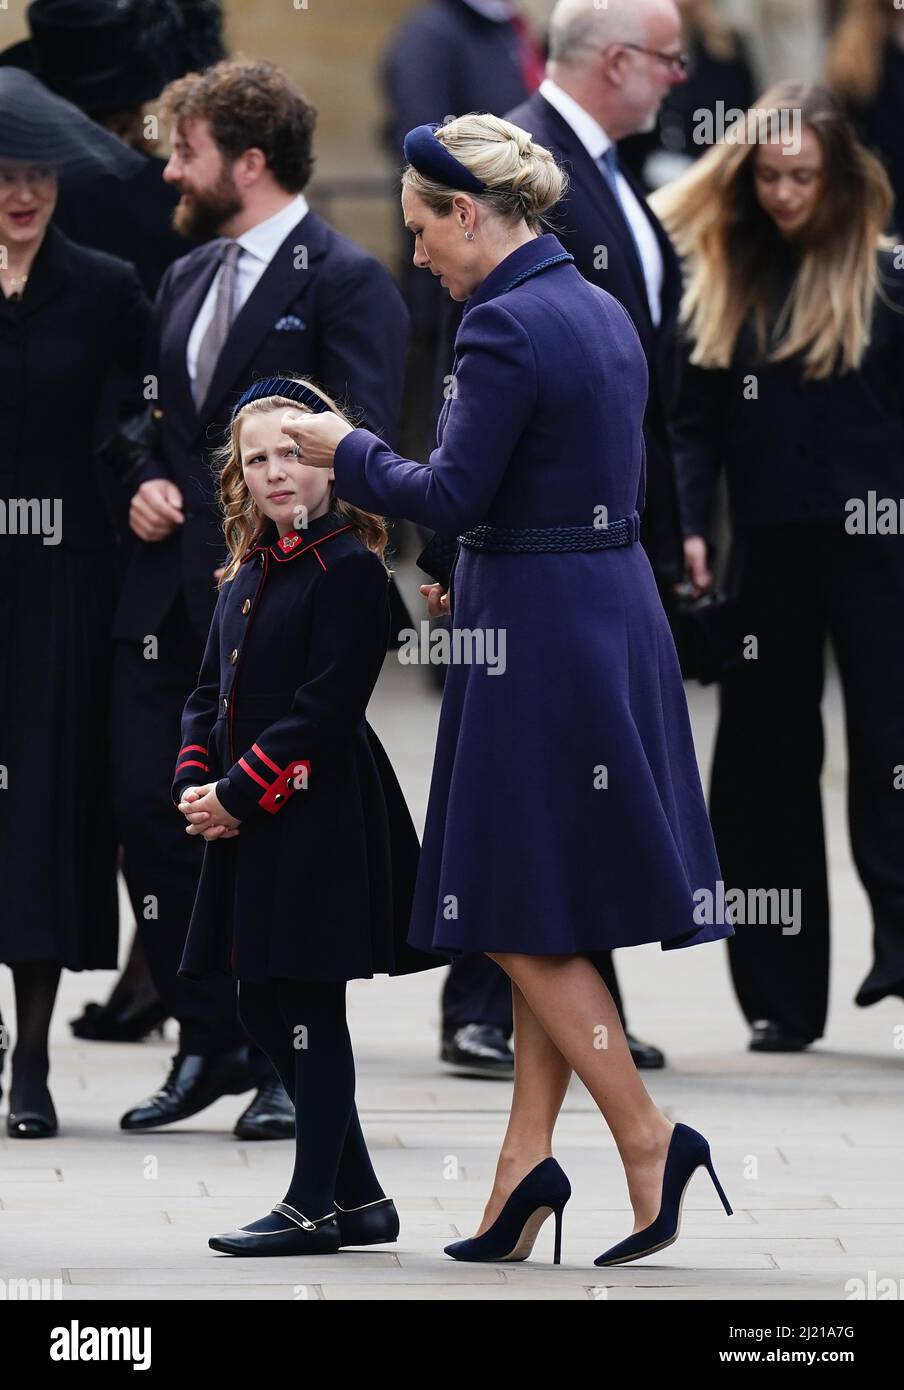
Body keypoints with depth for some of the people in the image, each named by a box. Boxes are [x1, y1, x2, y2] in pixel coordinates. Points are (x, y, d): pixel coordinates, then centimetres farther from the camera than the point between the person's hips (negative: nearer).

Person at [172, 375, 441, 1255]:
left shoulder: (349, 569, -11)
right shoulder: (247, 574, 14)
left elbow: (324, 710, -17)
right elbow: (209, 695, 16)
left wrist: (237, 794, -17)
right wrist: (193, 784, -1)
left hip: (322, 816, -9)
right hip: (246, 820, 9)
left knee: (309, 1006, -4)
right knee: (262, 1003, 11)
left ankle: (312, 1206, 3)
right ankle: (359, 1197, 19)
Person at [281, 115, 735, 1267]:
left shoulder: (504, 326, -17)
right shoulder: (601, 311, 11)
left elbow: (453, 494, -18)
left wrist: (344, 452, -2)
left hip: (535, 634, -9)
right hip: (618, 608, 9)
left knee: (522, 920, 0)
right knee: (549, 915, 11)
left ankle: (647, 1139, -4)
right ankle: (527, 1161, 11)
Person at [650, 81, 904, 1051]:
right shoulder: (722, 280, 7)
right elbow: (698, 419, 7)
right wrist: (685, 525, -5)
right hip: (766, 544, 4)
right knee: (764, 762, 5)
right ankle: (781, 997, 10)